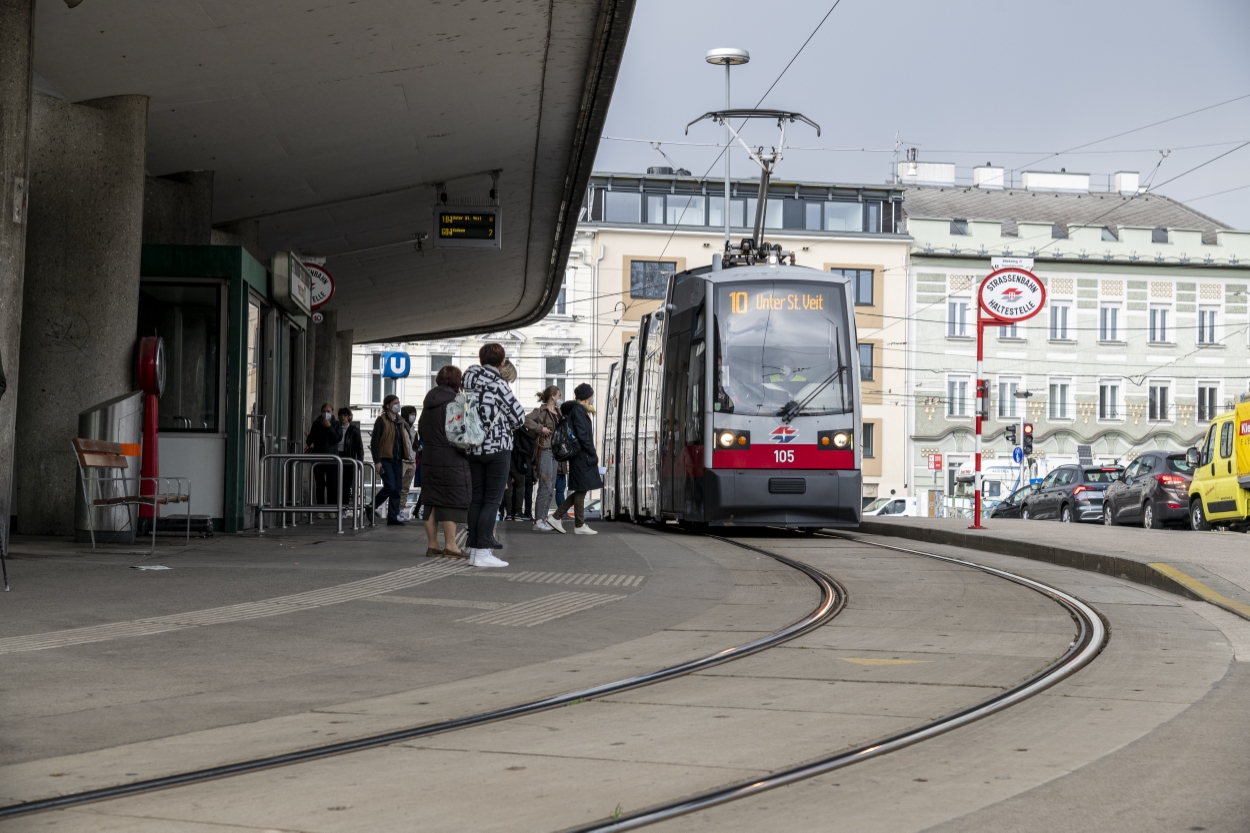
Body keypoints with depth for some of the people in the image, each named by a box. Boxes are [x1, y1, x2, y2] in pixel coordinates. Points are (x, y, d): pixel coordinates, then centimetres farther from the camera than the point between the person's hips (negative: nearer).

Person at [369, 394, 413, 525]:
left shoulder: (399, 421, 18)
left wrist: (404, 456, 16)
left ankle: (393, 517, 6)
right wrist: (377, 461, -16)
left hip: (397, 460, 7)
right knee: (390, 486, -16)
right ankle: (371, 508, 1)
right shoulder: (382, 420, -5)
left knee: (396, 490, 4)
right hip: (385, 460, -7)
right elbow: (374, 442, -10)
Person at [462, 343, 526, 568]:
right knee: (493, 501, -3)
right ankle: (482, 552, -8)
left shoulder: (470, 375, 0)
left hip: (473, 447, 6)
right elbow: (519, 416, -8)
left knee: (476, 499, 10)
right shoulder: (498, 384, -15)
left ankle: (474, 549, 12)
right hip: (497, 447, -6)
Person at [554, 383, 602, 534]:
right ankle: (579, 525, 3)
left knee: (580, 490, 13)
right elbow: (583, 435, -18)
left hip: (581, 456, 10)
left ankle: (557, 516, 15)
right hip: (582, 456, -10)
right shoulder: (578, 411, -14)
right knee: (581, 490, -3)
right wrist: (593, 454, -15)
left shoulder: (578, 410, 16)